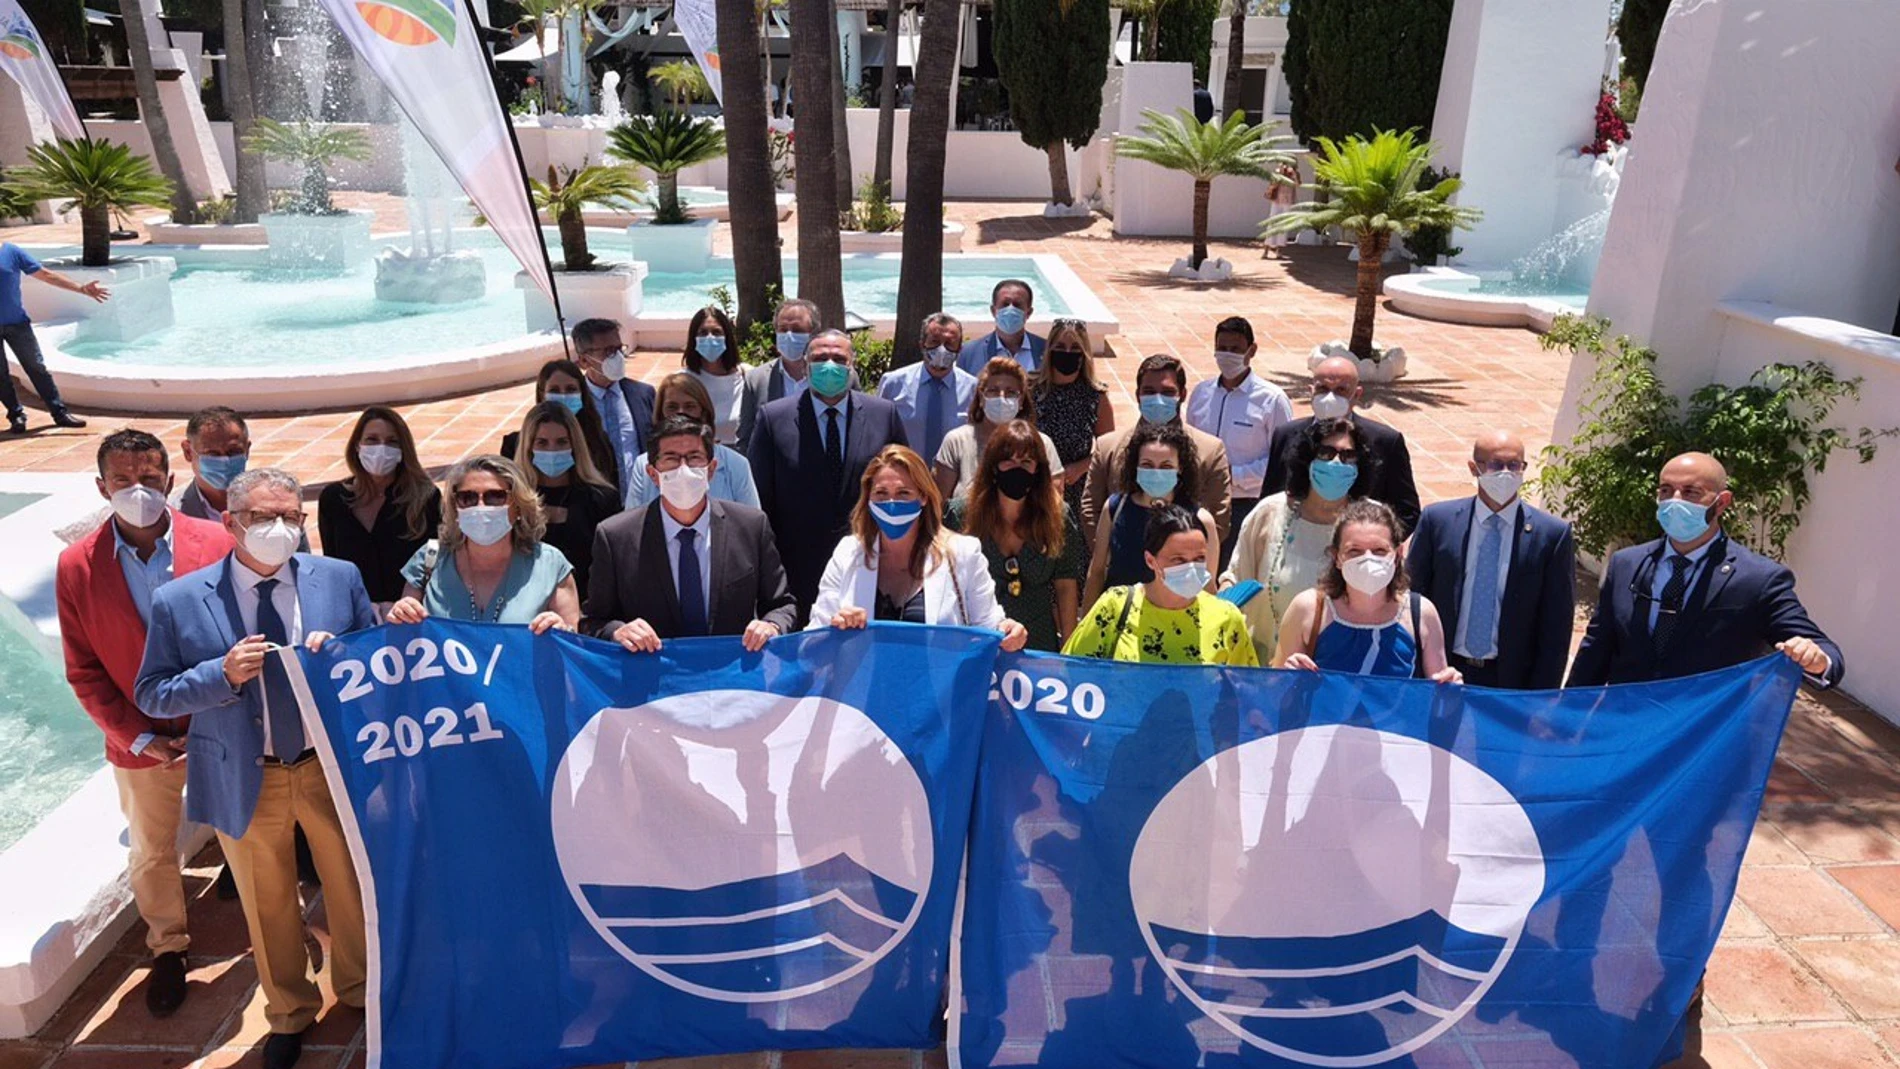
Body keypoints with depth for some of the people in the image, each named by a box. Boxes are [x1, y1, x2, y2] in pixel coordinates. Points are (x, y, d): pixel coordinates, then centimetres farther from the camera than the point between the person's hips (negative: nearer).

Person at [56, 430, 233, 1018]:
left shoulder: (216, 544, -14)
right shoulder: (77, 567, -10)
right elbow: (85, 672, -5)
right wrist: (141, 737, -11)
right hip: (141, 743, 1)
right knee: (151, 856, 18)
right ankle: (167, 948, 42)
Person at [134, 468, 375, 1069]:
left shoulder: (340, 578, -7)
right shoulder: (179, 601, -10)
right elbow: (151, 695, -5)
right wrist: (223, 674, -22)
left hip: (333, 766, 1)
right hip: (244, 782, 0)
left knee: (352, 889, 17)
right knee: (268, 906, 18)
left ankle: (359, 990, 44)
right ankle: (289, 1014, 42)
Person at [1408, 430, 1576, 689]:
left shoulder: (1553, 534, -5)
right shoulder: (1437, 519, -2)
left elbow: (1556, 627, -3)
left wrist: (1541, 697, -6)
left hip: (1512, 680, -1)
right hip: (1442, 674, 1)